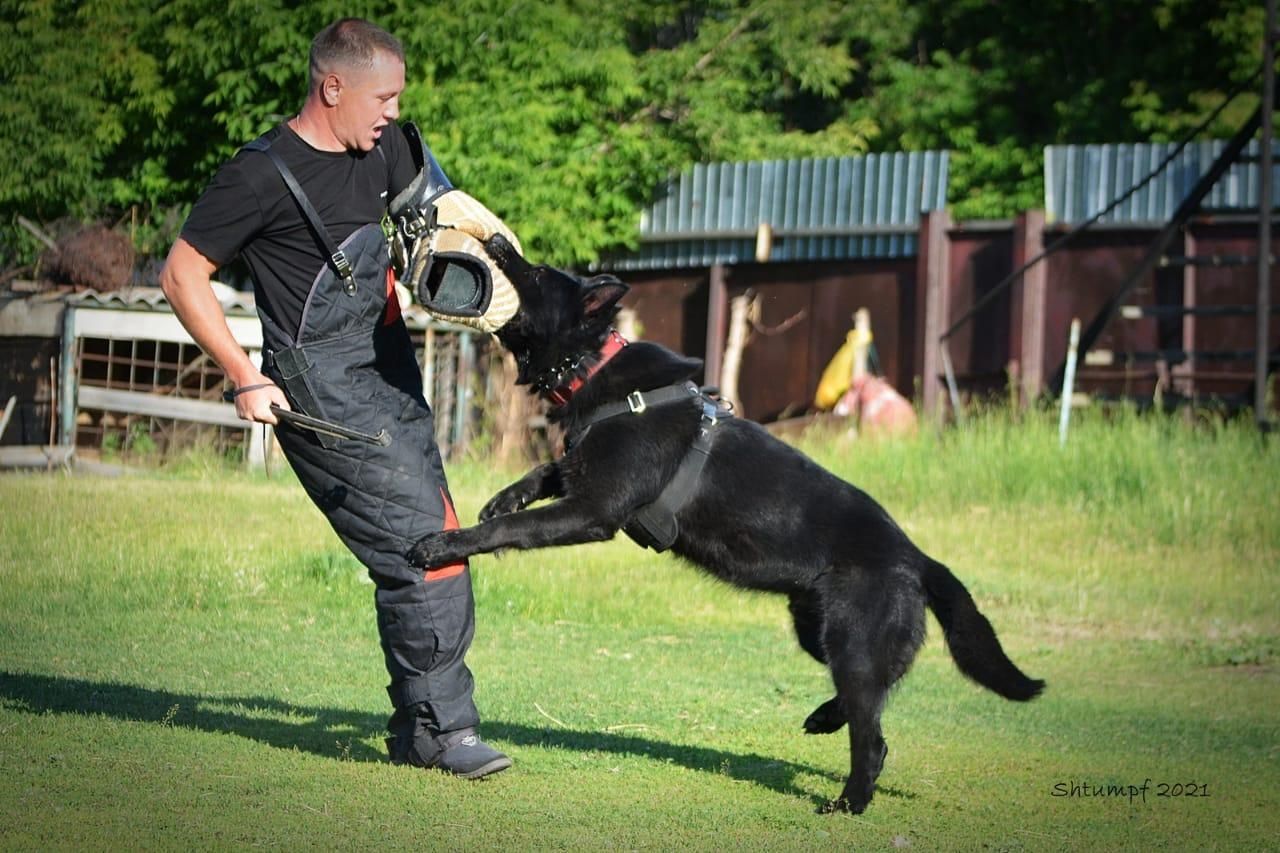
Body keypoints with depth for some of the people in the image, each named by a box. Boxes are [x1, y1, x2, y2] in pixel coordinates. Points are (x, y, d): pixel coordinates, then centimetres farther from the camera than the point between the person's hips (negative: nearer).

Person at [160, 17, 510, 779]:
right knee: (419, 549, -14)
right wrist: (245, 377, -16)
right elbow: (182, 275, -11)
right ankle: (444, 729, -5)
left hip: (391, 379, 9)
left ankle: (420, 730, 20)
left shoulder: (383, 148, 7)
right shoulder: (264, 175, -15)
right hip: (324, 395, -9)